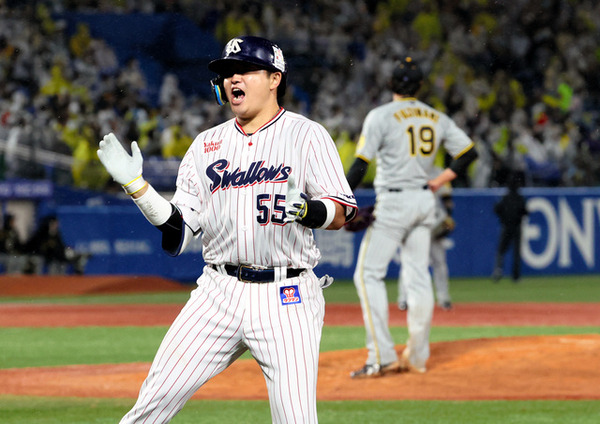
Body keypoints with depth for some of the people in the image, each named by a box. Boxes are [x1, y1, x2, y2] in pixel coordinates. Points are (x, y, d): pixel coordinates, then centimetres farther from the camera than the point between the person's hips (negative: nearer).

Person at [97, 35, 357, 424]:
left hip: (287, 299, -3)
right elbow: (179, 229, 10)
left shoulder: (307, 135, 2)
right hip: (220, 291, 3)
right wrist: (134, 184, -2)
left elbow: (341, 213, -4)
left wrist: (305, 209, -25)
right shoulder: (207, 144, 13)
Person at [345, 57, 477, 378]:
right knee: (418, 277, 11)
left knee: (369, 273, -3)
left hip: (394, 202, -6)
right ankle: (417, 357, 14)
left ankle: (382, 357, -12)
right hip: (425, 202, 6)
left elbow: (361, 163, -12)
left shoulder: (381, 116, -8)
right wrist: (438, 182, 13)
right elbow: (468, 152, 10)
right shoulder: (436, 118, 9)